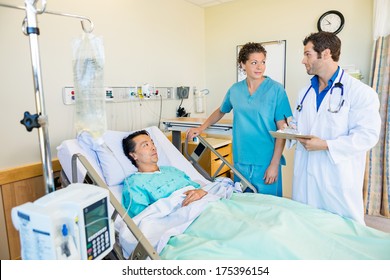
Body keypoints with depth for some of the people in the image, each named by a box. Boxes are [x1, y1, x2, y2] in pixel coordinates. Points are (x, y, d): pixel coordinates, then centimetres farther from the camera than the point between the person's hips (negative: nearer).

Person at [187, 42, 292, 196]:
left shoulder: (276, 89, -5)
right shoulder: (235, 90, 5)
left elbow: (282, 130, -7)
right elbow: (220, 111, 23)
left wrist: (274, 164, -12)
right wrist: (201, 128, 14)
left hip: (266, 162, -3)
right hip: (240, 161, 3)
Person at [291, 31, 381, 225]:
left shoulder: (360, 92, -8)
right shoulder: (305, 92, 13)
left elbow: (367, 135, -16)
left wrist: (325, 145, -22)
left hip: (338, 178, -5)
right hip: (305, 174, 6)